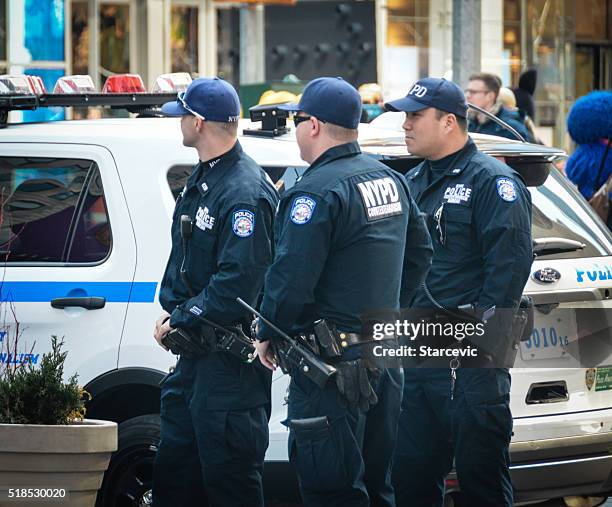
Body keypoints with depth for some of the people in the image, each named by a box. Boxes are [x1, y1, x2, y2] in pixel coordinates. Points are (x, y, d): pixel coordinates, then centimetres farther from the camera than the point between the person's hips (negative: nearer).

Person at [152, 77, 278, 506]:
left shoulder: (245, 192, -20)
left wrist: (182, 320, -16)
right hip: (196, 350, 11)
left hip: (231, 354, -11)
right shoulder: (202, 179, 13)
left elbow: (237, 281, -25)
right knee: (173, 470, 17)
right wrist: (172, 311, 8)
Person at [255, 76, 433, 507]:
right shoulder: (390, 180, 12)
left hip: (334, 363, -9)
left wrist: (268, 335, -6)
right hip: (385, 352, 9)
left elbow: (291, 277, -21)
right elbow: (419, 253, 21)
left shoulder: (317, 192, -17)